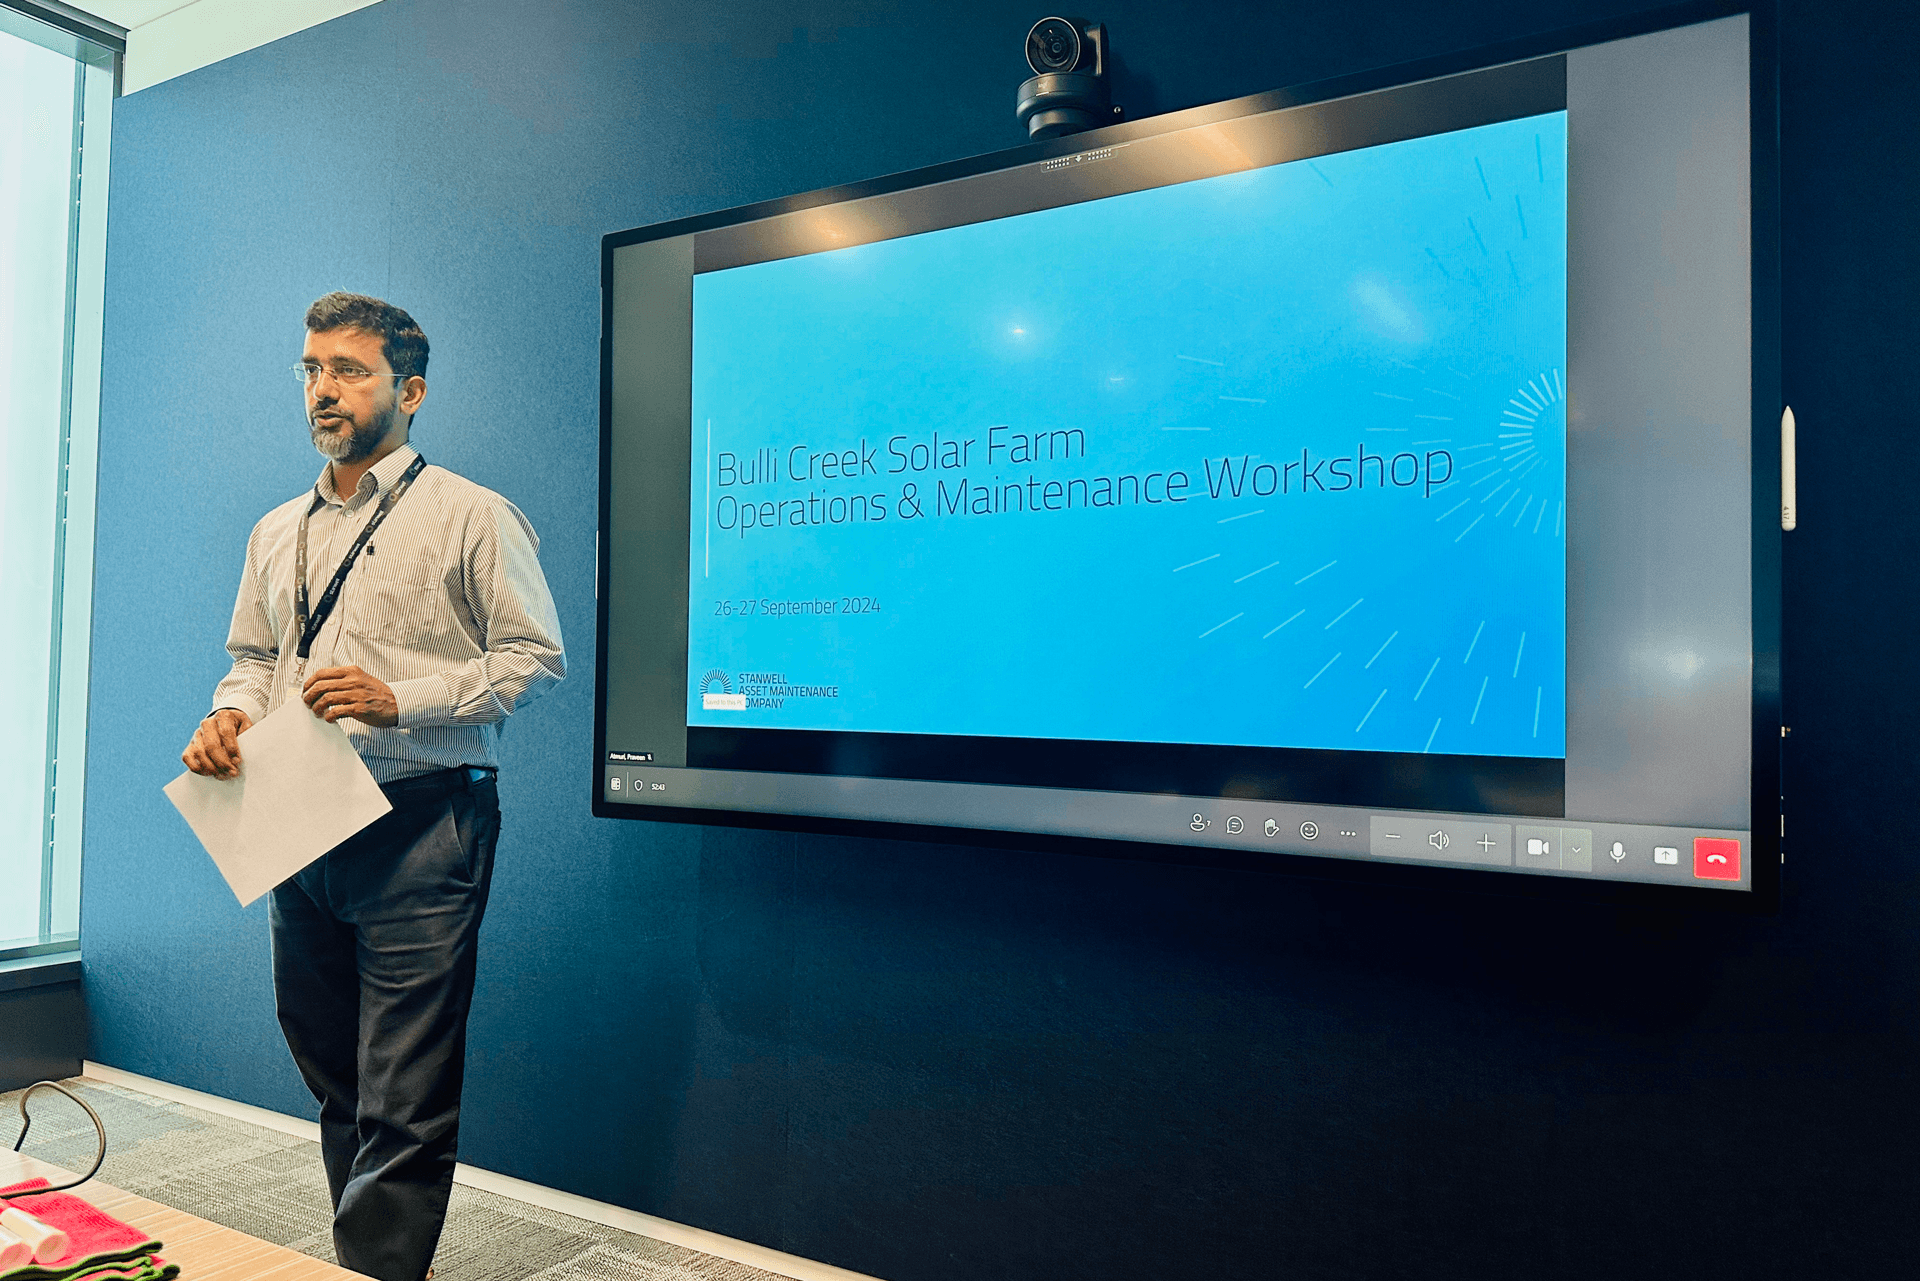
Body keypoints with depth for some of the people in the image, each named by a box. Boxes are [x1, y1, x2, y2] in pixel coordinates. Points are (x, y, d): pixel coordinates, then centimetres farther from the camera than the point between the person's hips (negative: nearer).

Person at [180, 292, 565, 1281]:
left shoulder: (470, 515, -4)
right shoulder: (277, 533, 17)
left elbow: (535, 657, -8)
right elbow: (253, 656, 23)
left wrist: (398, 699, -18)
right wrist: (231, 713, 0)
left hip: (420, 828, -7)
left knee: (404, 1100, -5)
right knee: (333, 1079, 17)